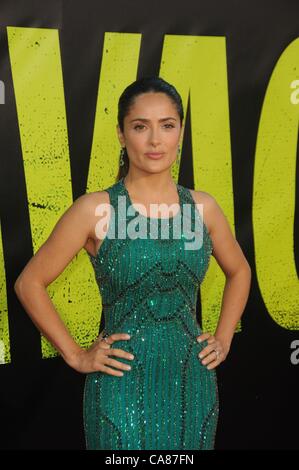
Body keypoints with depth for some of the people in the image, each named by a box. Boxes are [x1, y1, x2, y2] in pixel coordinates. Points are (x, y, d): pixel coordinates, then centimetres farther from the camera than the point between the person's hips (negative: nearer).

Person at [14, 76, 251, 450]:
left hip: (194, 386, 4)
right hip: (123, 389, -3)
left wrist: (223, 339, 8)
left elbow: (239, 271, 17)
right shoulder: (96, 209, -11)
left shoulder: (202, 206, 0)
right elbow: (29, 283, -4)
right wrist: (76, 356, -5)